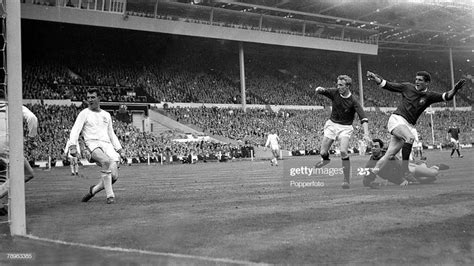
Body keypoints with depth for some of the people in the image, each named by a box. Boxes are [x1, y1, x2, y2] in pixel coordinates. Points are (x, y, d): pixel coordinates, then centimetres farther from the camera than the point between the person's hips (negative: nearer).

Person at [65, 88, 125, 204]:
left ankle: (94, 190, 14)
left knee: (114, 176, -14)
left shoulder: (106, 115, 23)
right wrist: (72, 146, -18)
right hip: (92, 143, -4)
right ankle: (110, 195, -30)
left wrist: (120, 150, 20)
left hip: (107, 144, 5)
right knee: (106, 161, -37)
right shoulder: (84, 113, 10)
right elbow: (75, 130, -1)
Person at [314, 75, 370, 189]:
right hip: (332, 124, 3)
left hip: (345, 127, -3)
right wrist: (319, 89, -29)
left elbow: (363, 118, -22)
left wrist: (366, 133, -37)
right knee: (323, 152, -2)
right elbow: (319, 91, -2)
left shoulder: (353, 101, -16)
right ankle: (326, 159, 38)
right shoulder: (334, 92, -5)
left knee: (343, 151, -25)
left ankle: (347, 180, -14)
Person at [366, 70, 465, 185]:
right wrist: (375, 78, -7)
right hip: (396, 119, -3)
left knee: (389, 154, -1)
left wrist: (455, 89, -27)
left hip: (409, 126, 3)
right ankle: (405, 173, -30)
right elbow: (387, 85, 7)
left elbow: (446, 96, -8)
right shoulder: (407, 87, 4)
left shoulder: (429, 96, 5)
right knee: (410, 138, -30)